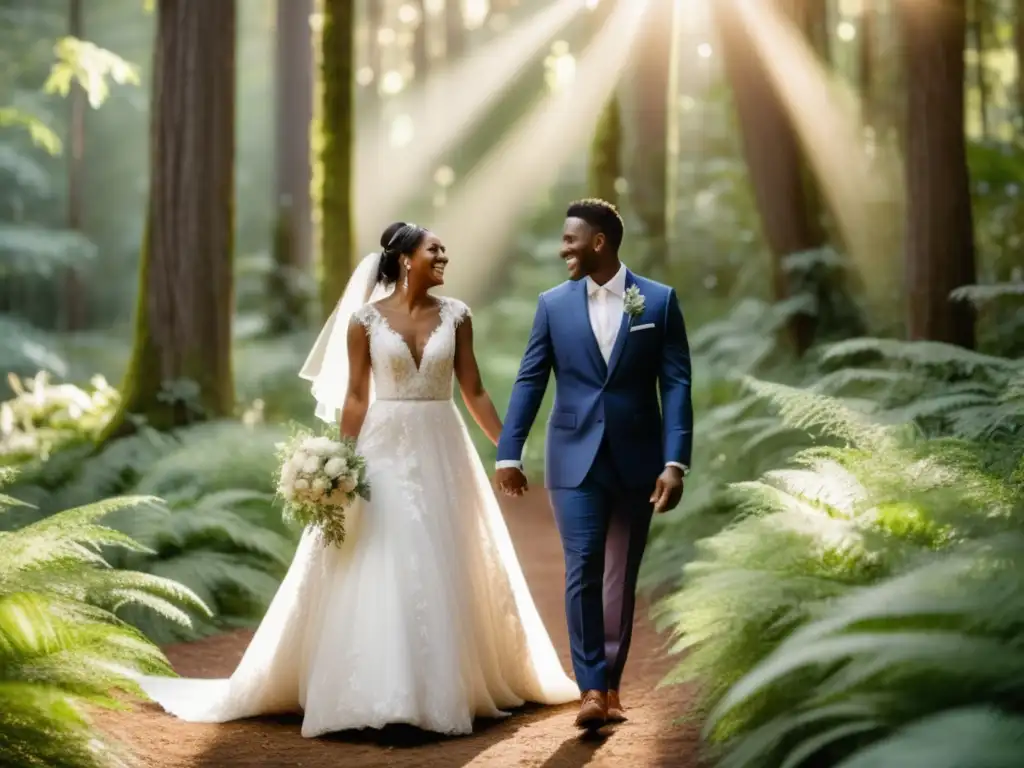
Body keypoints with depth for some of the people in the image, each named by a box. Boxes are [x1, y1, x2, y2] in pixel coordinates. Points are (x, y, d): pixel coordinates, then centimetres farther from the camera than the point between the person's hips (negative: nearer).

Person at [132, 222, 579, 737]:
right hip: (384, 452, -3)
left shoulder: (455, 315, 4)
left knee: (448, 572, 6)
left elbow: (474, 391, 6)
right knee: (378, 575, -3)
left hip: (442, 453, 3)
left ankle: (448, 688, 18)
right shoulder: (366, 319, -3)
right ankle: (379, 694, 3)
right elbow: (356, 396, -1)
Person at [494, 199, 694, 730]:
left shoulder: (659, 301, 0)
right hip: (575, 459, 0)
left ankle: (610, 686, 19)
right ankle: (592, 690, -10)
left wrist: (675, 463, -11)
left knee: (621, 578, 9)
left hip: (636, 461, 0)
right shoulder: (553, 304, 4)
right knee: (582, 570, -11)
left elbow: (676, 385, -3)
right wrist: (508, 453, -2)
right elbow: (530, 381, 4)